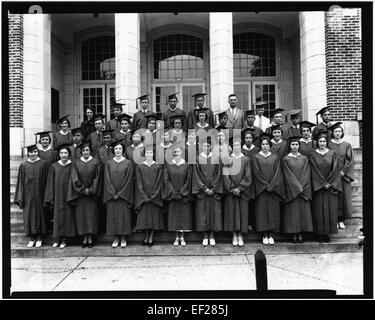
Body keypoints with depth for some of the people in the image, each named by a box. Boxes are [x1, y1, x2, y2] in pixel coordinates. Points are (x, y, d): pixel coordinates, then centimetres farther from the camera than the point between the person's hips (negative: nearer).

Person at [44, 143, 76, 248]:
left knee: (67, 216, 2)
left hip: (68, 195, -1)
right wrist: (50, 199, -1)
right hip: (57, 196, 1)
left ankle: (65, 239, 12)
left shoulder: (72, 166, -1)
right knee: (57, 216, 5)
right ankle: (57, 239, 16)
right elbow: (50, 183, 4)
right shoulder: (54, 166, 3)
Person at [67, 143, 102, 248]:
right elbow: (75, 179, -1)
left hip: (92, 194, -1)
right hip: (80, 194, 1)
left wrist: (90, 190, -9)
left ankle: (90, 238, 6)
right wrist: (83, 190, -9)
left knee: (91, 215, -1)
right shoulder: (76, 163, 5)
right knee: (81, 215, 1)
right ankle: (85, 238, 9)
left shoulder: (96, 162, 1)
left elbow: (97, 178, -2)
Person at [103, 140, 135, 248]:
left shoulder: (128, 163, 0)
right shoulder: (108, 163, 5)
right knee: (112, 215, 4)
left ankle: (123, 238, 11)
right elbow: (107, 179, 1)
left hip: (124, 195, -2)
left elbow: (129, 180, -5)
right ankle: (116, 238, 13)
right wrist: (113, 193, -9)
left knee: (124, 215, 1)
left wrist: (120, 193, -10)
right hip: (111, 196, 2)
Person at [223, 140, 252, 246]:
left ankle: (240, 235, 10)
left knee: (242, 212, 1)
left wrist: (239, 188, -11)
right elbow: (225, 175, -1)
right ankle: (234, 235, 9)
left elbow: (248, 176, -1)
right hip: (230, 191, 0)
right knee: (231, 212, 0)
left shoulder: (246, 160, 4)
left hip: (242, 191, 0)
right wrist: (232, 188, -11)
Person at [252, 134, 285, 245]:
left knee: (273, 211, 2)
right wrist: (266, 185, -11)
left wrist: (272, 185, -11)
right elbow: (256, 173, -5)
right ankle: (265, 235, 7)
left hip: (273, 189, 2)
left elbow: (277, 173, 1)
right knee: (262, 211, -1)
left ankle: (271, 235, 10)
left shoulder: (275, 157, 7)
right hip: (260, 189, -2)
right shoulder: (256, 157, 2)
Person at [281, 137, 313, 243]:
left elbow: (306, 175, 2)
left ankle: (300, 234, 9)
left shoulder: (304, 159, 8)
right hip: (291, 190, -2)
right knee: (292, 212, -2)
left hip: (304, 190, 2)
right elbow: (288, 176, -6)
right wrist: (299, 188, -12)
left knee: (303, 210, 2)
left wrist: (302, 188, -10)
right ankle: (294, 234, 5)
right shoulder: (285, 159, 0)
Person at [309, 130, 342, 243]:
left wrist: (329, 183, -9)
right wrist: (323, 183, -10)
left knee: (330, 209, 2)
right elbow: (314, 172, -5)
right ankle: (320, 234, 6)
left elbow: (335, 170, 0)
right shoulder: (313, 155, 0)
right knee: (319, 210, -1)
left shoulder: (333, 154, 5)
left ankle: (327, 233, 10)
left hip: (331, 186, 2)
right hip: (318, 186, -2)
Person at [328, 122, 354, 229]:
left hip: (344, 175, 1)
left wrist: (343, 171, -8)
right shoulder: (329, 144, 0)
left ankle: (341, 220, 11)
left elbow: (350, 160, 2)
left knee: (343, 196, 3)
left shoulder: (347, 145, 4)